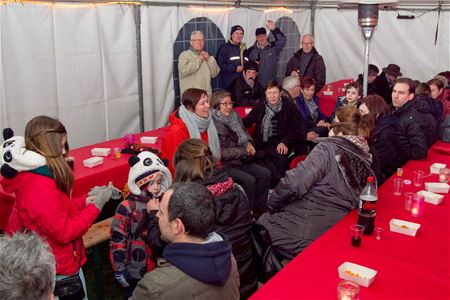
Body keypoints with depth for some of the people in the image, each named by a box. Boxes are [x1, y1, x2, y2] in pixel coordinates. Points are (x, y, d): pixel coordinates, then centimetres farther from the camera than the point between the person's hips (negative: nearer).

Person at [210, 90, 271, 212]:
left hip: (240, 160, 8)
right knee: (249, 180, -25)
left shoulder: (234, 116, 7)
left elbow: (244, 132, 25)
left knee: (265, 174, -6)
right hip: (224, 165, -8)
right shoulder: (213, 123, -16)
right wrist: (244, 151, -13)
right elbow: (220, 152, -18)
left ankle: (259, 208, 4)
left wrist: (249, 143, 2)